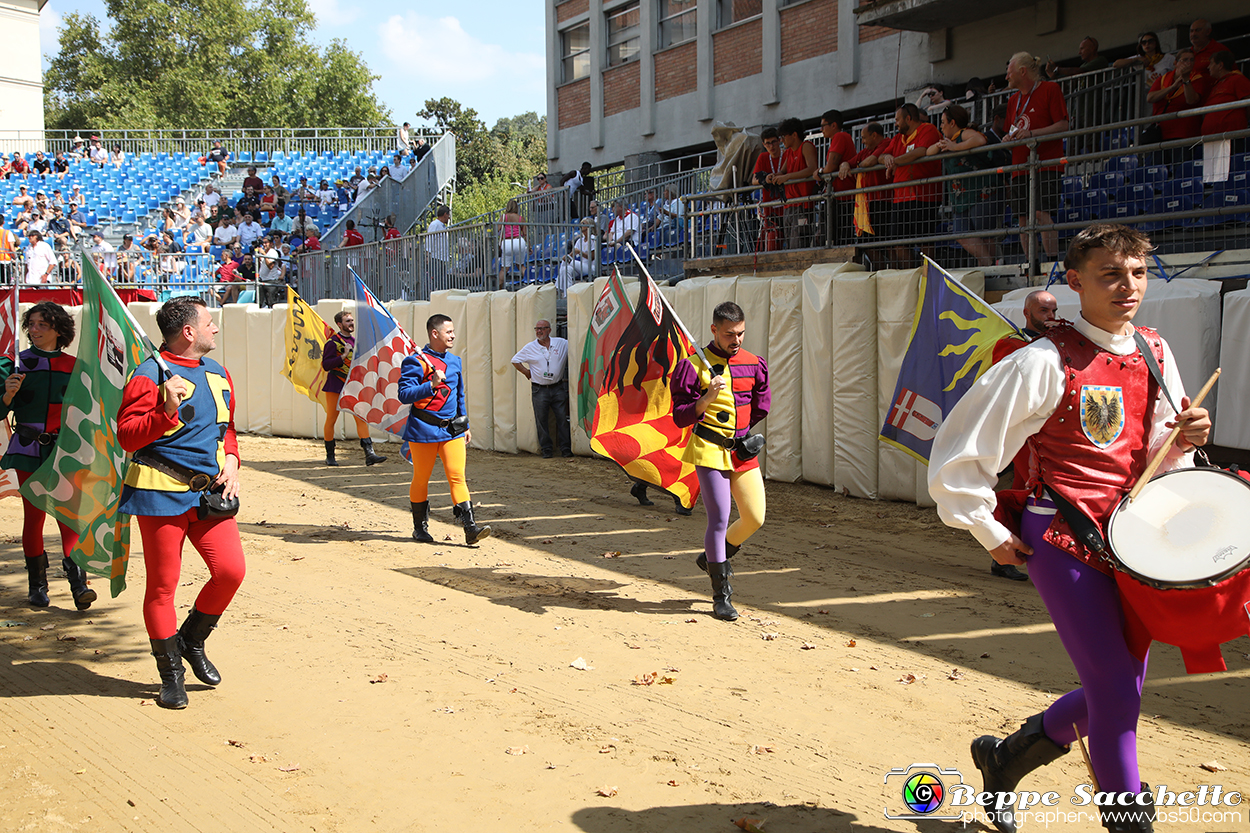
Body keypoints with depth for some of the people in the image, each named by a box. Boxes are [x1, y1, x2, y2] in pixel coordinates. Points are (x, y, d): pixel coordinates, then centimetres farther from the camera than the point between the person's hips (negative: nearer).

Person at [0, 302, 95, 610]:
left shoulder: (72, 366, 9)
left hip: (65, 451, 0)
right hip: (28, 451, 0)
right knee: (34, 515, 3)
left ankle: (78, 583, -13)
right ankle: (37, 585, 14)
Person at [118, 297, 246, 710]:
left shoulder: (218, 374, 13)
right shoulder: (150, 376, -10)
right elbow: (127, 436, -14)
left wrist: (231, 460, 8)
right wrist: (168, 411, -27)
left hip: (210, 493, 6)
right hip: (162, 494, -6)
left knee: (231, 570, -6)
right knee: (163, 584, 1)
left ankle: (192, 640, 20)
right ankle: (171, 674, 16)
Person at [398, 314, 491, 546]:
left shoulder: (454, 361, 13)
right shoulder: (416, 362, -9)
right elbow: (404, 395, -16)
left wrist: (465, 426, 23)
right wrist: (431, 385, -26)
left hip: (452, 429, 5)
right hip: (424, 430, -5)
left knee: (457, 476, -4)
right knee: (421, 479, 7)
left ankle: (470, 528, -10)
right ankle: (420, 528, 22)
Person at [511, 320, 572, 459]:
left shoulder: (562, 343, 3)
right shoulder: (530, 348, 3)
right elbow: (515, 360, 11)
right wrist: (526, 372, 4)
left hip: (558, 388, 0)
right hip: (539, 390, 0)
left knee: (563, 418, 0)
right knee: (541, 420, 1)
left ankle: (566, 449, 7)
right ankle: (547, 450, 10)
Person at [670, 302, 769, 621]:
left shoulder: (754, 364, 7)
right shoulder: (694, 365, -7)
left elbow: (761, 408, 19)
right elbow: (680, 417, -10)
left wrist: (739, 427, 11)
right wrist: (708, 398, -24)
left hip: (744, 451, 5)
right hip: (710, 451, -5)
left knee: (755, 518, 3)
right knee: (720, 519, -9)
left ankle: (714, 558, 31)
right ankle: (721, 595, 2)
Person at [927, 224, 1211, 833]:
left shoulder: (1156, 355, 7)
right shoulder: (1044, 362, -14)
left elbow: (1158, 461, 15)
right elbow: (957, 453, -12)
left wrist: (1185, 437, -7)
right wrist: (991, 534, -6)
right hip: (1062, 540, -7)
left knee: (1116, 691, 13)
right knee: (1116, 692, -9)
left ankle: (1004, 758, 35)